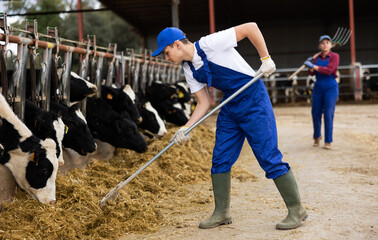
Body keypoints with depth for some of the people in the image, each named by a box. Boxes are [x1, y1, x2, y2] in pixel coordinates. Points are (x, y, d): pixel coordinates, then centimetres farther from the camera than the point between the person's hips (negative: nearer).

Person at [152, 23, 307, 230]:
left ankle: (296, 210, 5)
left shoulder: (210, 44, -19)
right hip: (230, 106, 8)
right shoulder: (189, 70, 5)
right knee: (220, 159, 7)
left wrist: (265, 59, -15)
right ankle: (221, 213, 19)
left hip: (253, 100, -8)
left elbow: (250, 27, -16)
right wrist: (186, 128, -8)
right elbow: (204, 103, 5)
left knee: (268, 157, -8)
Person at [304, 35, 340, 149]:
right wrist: (309, 64, -16)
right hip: (318, 87, 4)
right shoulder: (317, 57, 9)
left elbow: (329, 70, -18)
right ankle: (317, 136, 26)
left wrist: (314, 66, -22)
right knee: (316, 113, 5)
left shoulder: (335, 56, -5)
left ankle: (328, 141, -4)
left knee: (328, 114, -9)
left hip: (331, 87, -4)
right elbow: (312, 73, 2)